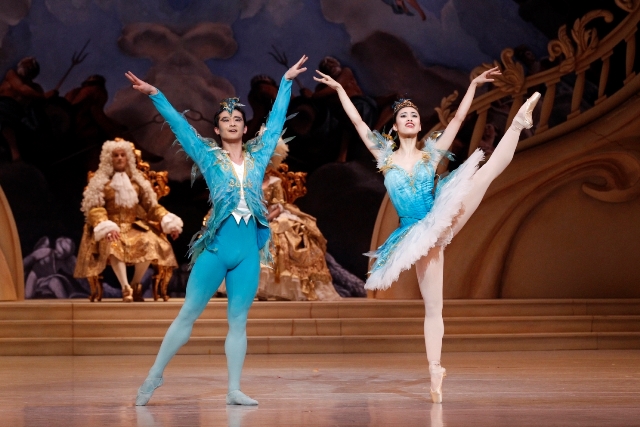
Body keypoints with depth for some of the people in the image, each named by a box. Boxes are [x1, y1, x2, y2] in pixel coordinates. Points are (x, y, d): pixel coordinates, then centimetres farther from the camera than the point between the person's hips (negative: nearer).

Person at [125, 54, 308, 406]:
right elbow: (179, 125, 1)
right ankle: (154, 377, 10)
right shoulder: (209, 157, 5)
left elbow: (276, 120, 18)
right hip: (215, 248, -2)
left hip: (248, 250, 2)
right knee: (188, 314, 1)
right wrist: (155, 95, -4)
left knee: (238, 321, 4)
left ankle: (234, 390, 5)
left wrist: (286, 81, 22)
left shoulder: (257, 156, 11)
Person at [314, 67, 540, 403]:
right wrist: (340, 89, 13)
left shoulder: (431, 153, 10)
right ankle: (434, 371, 0)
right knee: (432, 307, -2)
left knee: (486, 173, -20)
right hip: (418, 234, 0)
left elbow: (458, 117, 7)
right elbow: (357, 122, 10)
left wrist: (474, 84, 3)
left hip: (442, 221, 0)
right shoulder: (386, 157, 10)